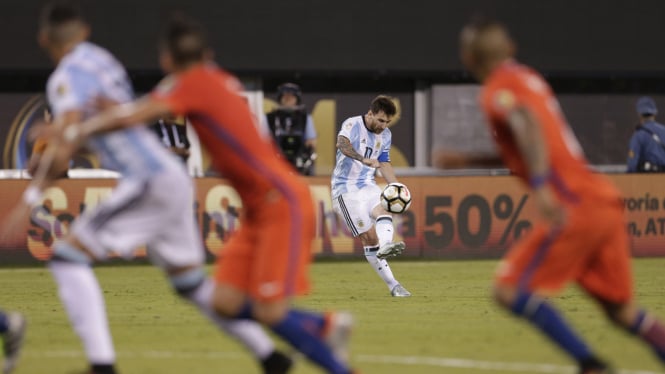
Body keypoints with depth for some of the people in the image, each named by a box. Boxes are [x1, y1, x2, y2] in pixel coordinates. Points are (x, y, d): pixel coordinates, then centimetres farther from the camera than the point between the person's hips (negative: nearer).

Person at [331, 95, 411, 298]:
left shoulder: (385, 135, 9)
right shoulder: (353, 125, -13)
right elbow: (342, 144, -35)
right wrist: (364, 160, -52)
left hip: (367, 186, 6)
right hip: (346, 188, -6)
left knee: (383, 211, -28)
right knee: (369, 237, -11)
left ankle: (385, 246, -56)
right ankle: (393, 286, -14)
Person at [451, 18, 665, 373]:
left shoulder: (497, 90, -3)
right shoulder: (530, 79, 22)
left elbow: (527, 124, -24)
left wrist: (540, 185, -35)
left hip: (574, 207, -9)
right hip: (605, 201, 9)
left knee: (510, 291, -6)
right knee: (621, 310, 16)